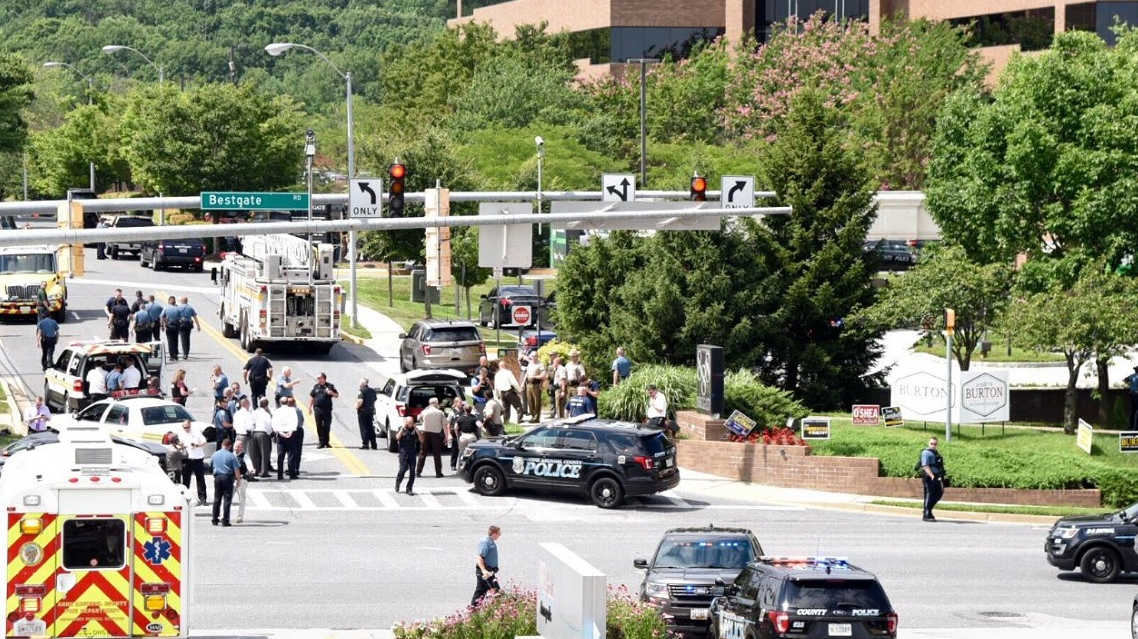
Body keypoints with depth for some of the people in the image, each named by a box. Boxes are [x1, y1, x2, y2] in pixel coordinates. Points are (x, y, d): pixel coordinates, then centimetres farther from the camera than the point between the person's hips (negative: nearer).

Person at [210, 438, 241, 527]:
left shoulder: (215, 455, 7)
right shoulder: (231, 456, -7)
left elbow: (210, 463, 23)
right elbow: (236, 470, -9)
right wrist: (238, 479, 1)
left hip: (217, 477, 4)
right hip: (227, 477, -4)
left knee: (217, 499, 12)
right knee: (227, 499, -1)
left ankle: (215, 520, 14)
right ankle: (225, 520, -6)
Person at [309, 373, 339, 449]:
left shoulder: (330, 386, 1)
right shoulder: (316, 387, 9)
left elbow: (337, 395, 5)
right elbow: (311, 397, 15)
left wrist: (332, 393, -17)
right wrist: (309, 407, 10)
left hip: (327, 409, -2)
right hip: (317, 409, 2)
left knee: (327, 426, 1)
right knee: (319, 426, 0)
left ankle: (326, 442, 11)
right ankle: (321, 442, 6)